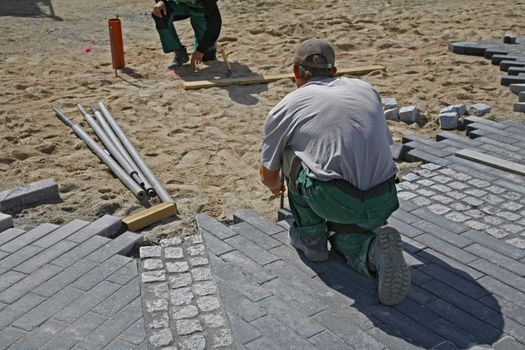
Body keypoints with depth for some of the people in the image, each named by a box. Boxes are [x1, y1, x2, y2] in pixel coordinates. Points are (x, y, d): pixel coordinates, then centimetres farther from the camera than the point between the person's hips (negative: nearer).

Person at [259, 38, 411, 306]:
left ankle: (309, 236, 25)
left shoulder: (286, 108, 10)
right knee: (341, 232, 34)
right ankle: (372, 249, 2)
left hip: (334, 201, -4)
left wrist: (275, 186, 46)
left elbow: (268, 174, 22)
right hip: (383, 204, 5)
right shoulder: (366, 89, 20)